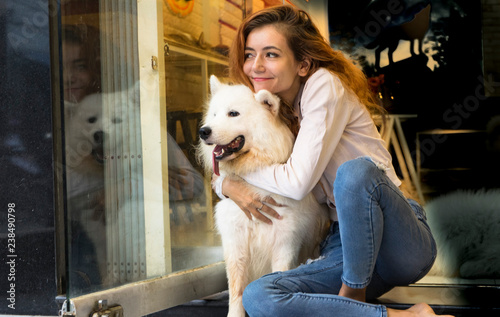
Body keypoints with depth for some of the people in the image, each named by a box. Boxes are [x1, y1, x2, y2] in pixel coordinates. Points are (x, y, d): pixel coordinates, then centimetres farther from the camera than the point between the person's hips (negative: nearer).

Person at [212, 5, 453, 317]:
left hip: (405, 243, -5)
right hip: (344, 243, 6)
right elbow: (220, 172, 19)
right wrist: (229, 185, -4)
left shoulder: (324, 85, -10)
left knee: (355, 170, -39)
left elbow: (298, 181, -20)